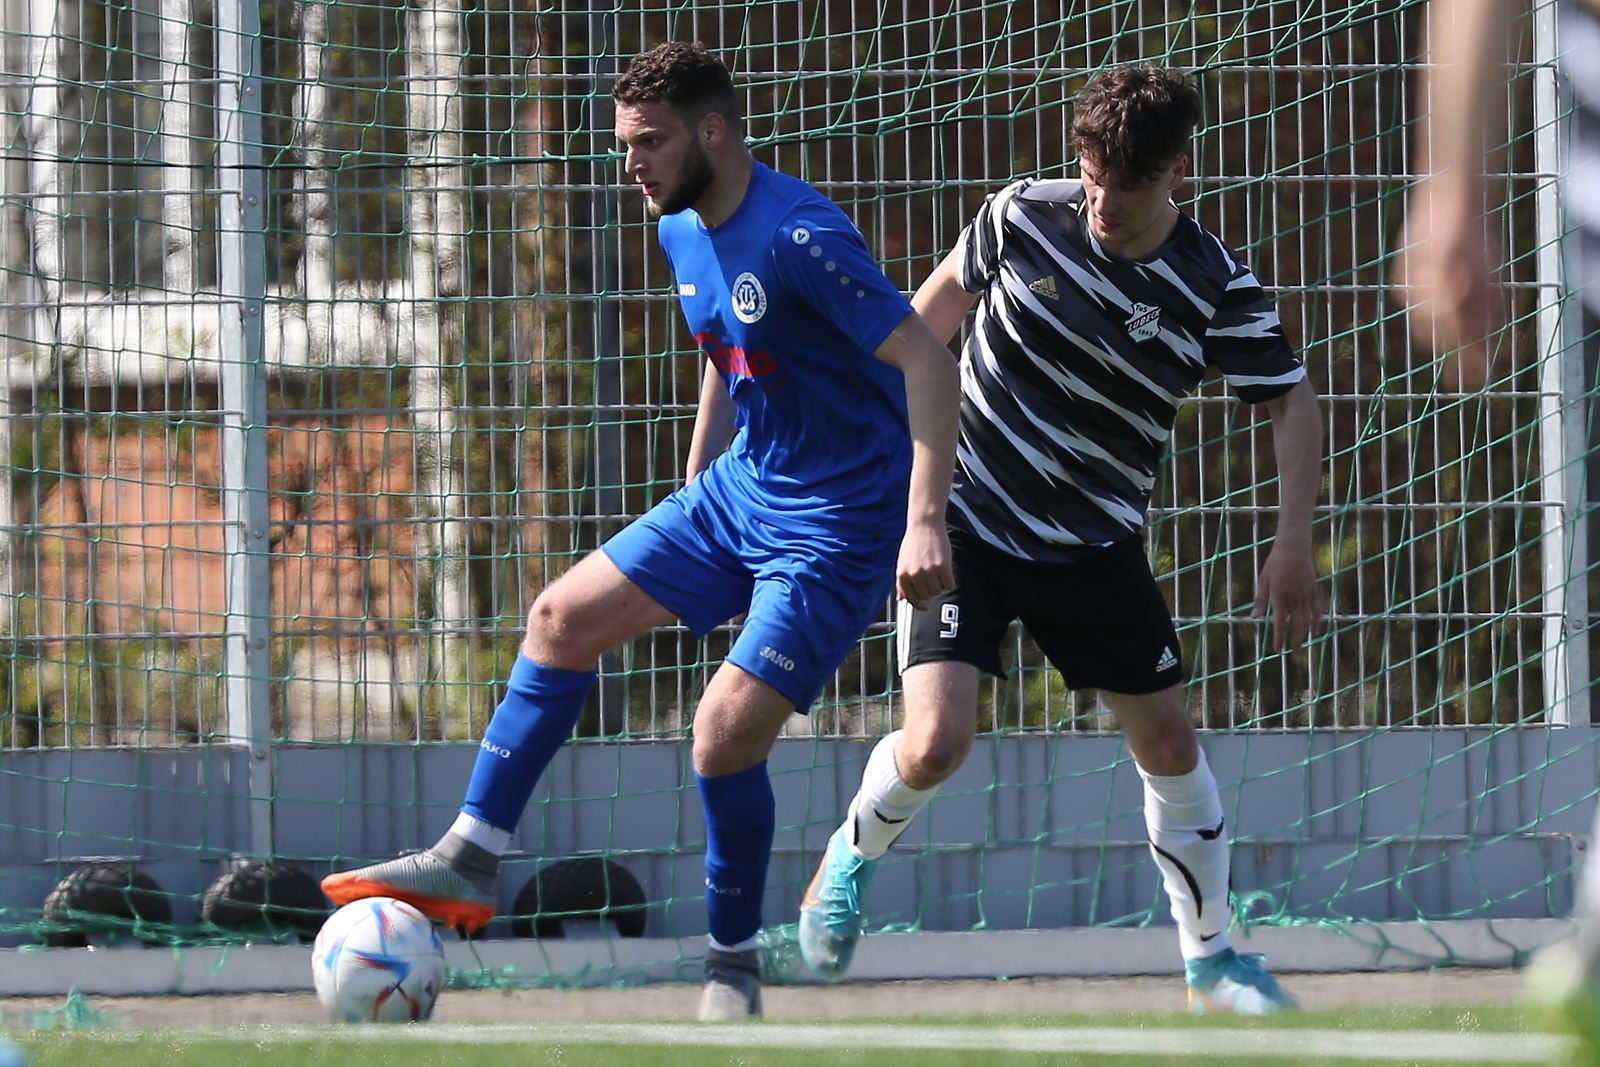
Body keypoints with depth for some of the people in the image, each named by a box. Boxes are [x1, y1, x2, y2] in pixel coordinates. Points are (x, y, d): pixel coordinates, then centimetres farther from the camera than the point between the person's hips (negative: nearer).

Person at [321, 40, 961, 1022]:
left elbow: (929, 362, -26)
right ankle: (470, 862, 11)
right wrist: (693, 490, 23)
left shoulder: (800, 238, -24)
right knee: (564, 618, 4)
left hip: (836, 527, -9)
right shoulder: (685, 233, 5)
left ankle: (735, 966, 4)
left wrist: (924, 522, -33)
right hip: (739, 490, 9)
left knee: (729, 729, -16)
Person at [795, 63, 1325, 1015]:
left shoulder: (1217, 287, -13)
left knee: (1169, 740, 4)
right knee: (936, 743, -16)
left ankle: (1211, 959, 22)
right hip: (963, 518, -2)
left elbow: (1295, 402, -3)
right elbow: (944, 298, 8)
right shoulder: (1022, 217, -12)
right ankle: (857, 852, 18)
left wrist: (1294, 548, -13)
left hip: (1093, 545, 2)